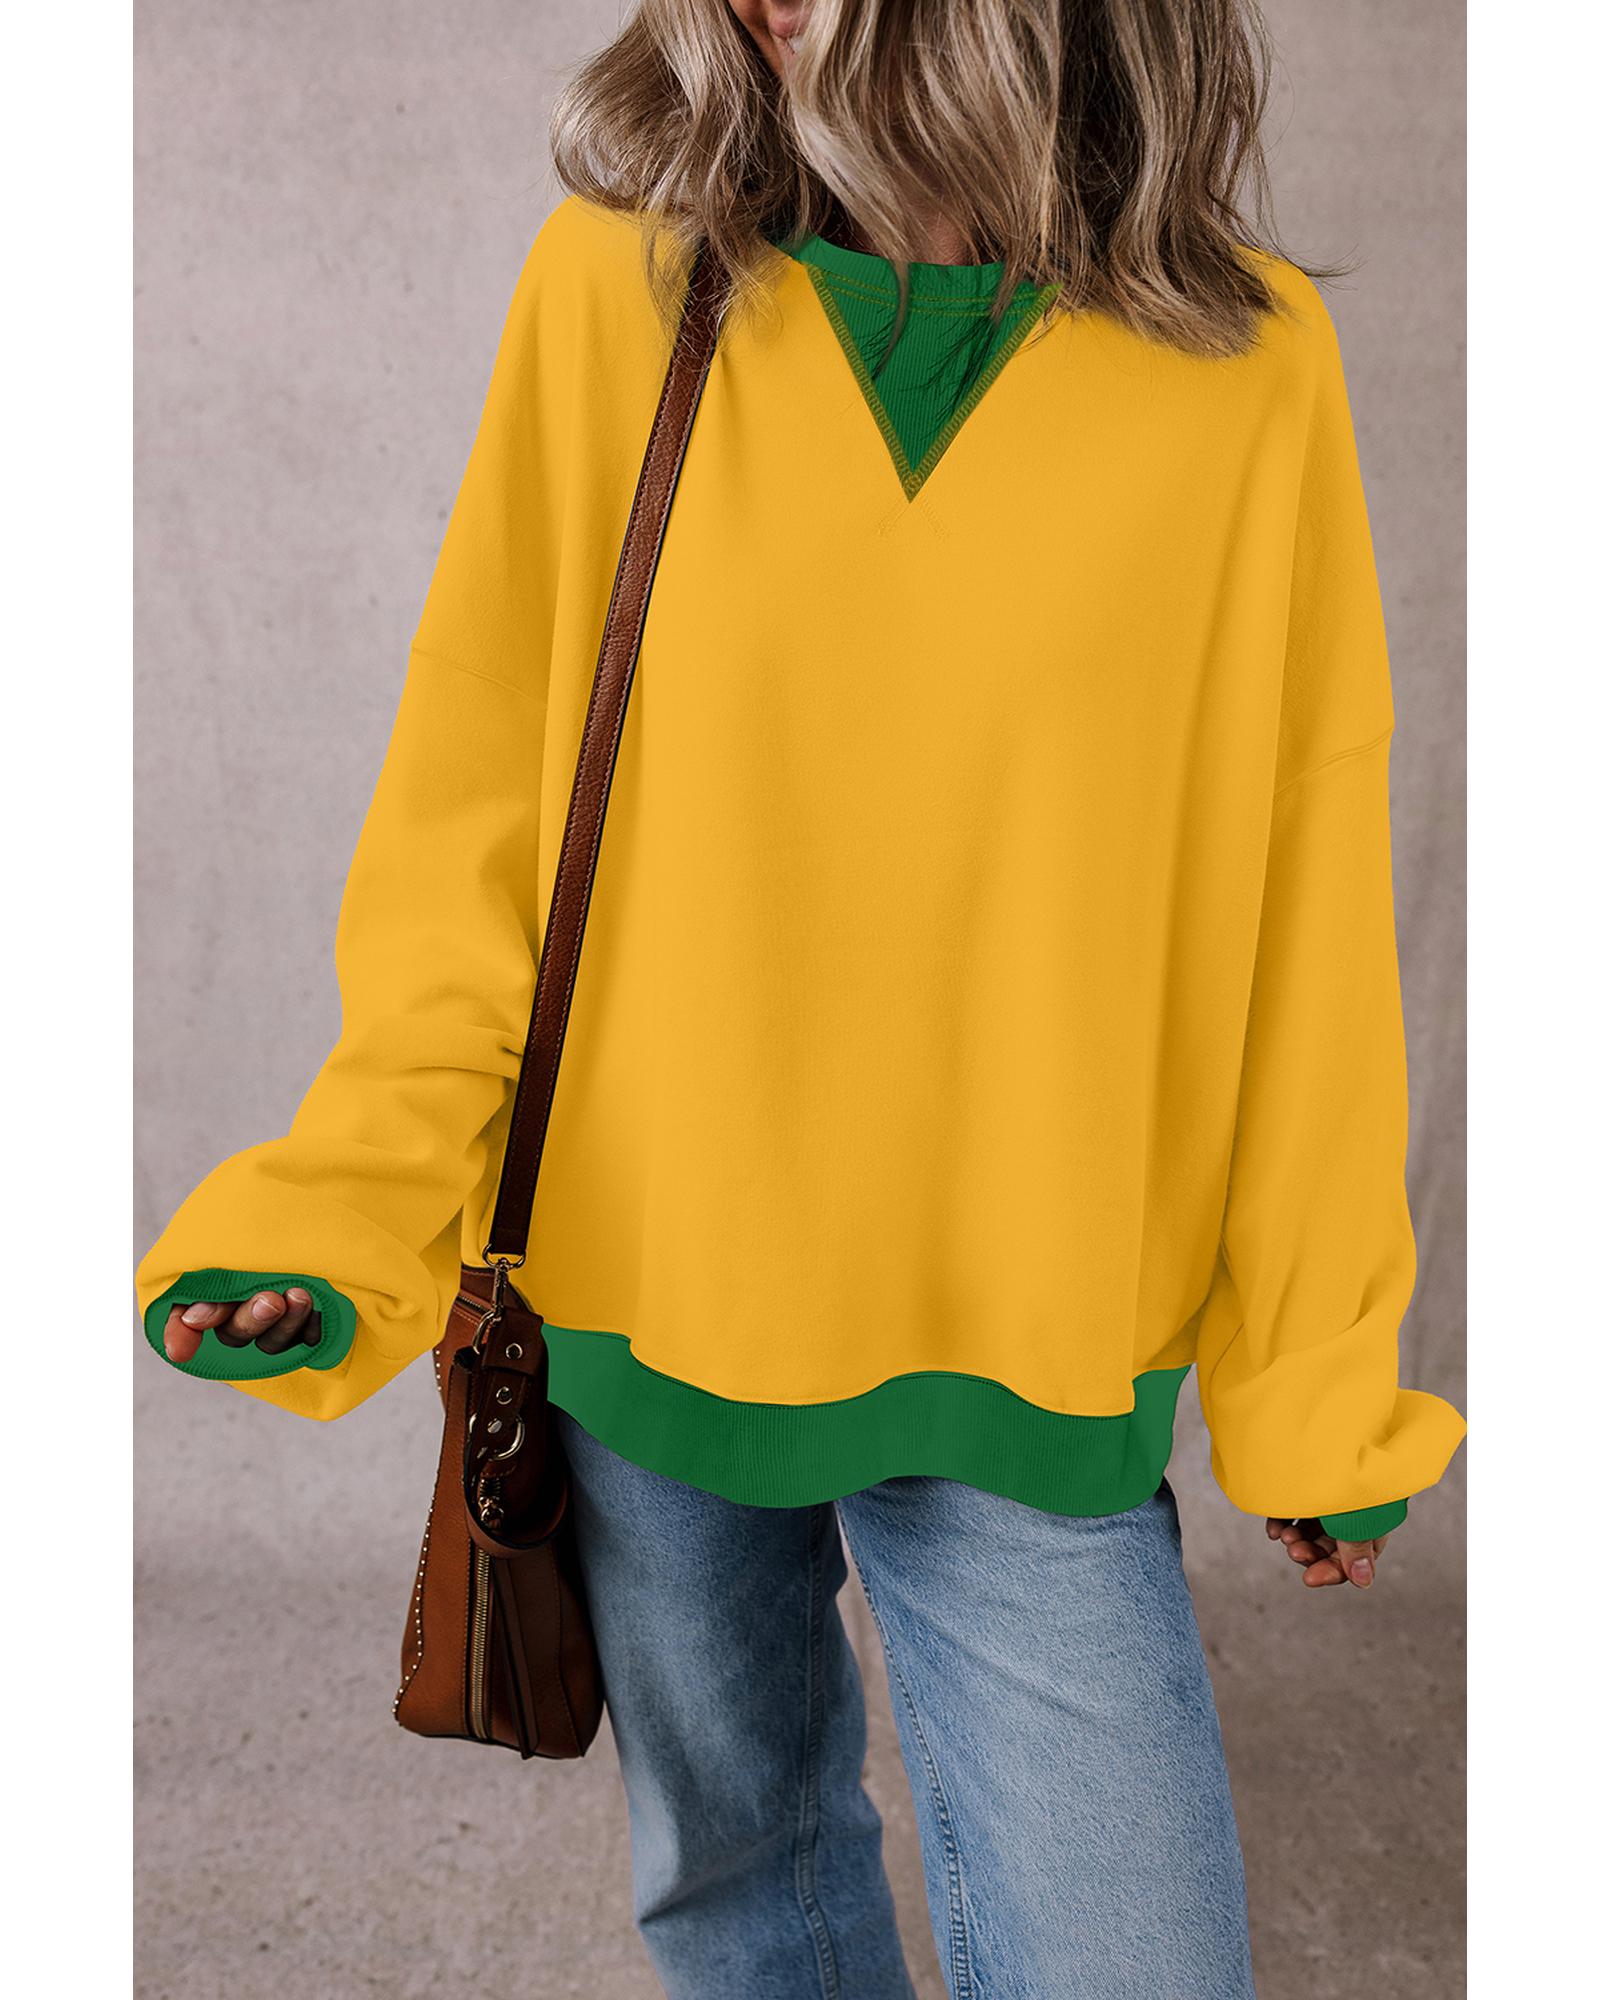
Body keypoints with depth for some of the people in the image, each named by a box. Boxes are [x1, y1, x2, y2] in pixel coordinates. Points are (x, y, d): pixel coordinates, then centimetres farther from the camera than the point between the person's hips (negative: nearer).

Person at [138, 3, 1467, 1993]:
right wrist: (353, 1199, -13)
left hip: (1035, 1370, -1)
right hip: (647, 1298, 2)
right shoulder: (614, 281, -4)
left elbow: (1305, 909, -1)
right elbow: (478, 795, -1)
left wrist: (1315, 1381, 3)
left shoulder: (1248, 357, -5)